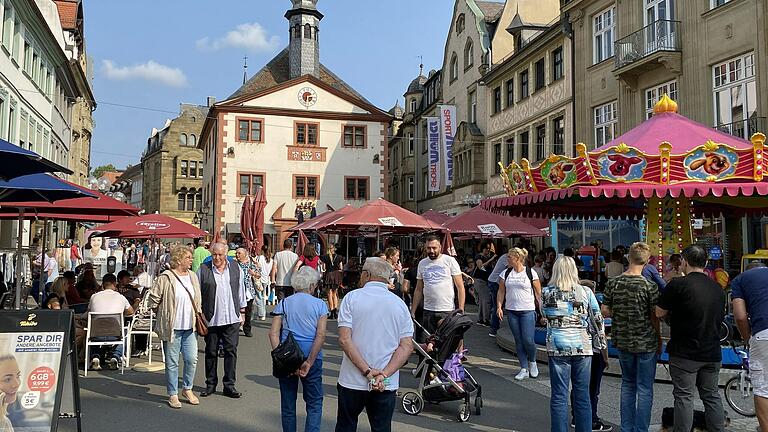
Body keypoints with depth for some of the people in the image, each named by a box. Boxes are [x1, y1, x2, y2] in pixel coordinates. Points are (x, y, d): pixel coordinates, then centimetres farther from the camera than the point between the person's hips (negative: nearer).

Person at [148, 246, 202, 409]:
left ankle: (187, 389, 24)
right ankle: (173, 394, 18)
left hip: (190, 327, 5)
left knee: (192, 359, 5)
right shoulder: (165, 278, -11)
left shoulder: (193, 276, 8)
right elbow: (153, 299, -6)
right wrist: (165, 314, 1)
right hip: (172, 327, -5)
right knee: (172, 362, 5)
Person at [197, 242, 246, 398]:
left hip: (232, 319, 1)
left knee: (231, 351, 1)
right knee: (211, 352, 10)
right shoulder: (203, 270, -1)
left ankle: (229, 385, 10)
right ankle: (211, 384, 23)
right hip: (211, 319, -1)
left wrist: (242, 312, 14)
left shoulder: (235, 269, 7)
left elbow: (241, 291, 15)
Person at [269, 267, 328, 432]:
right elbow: (321, 335, -12)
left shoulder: (284, 304, 4)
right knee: (315, 403, 9)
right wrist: (309, 362, -14)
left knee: (288, 404, 15)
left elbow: (273, 333, -7)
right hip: (311, 357, -2)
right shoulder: (320, 304, -1)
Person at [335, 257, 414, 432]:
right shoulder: (399, 303, 3)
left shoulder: (352, 297, -4)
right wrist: (384, 375, -11)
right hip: (387, 385, 2)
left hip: (352, 380, -2)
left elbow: (344, 339, -13)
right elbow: (407, 346, -4)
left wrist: (367, 371, -13)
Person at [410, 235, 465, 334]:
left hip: (447, 311, -4)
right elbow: (418, 290, 15)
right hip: (428, 311, 4)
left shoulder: (450, 261, -2)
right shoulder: (422, 264, 10)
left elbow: (460, 287, -4)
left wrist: (461, 310, -12)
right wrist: (412, 311, 9)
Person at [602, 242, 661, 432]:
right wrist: (659, 340, 5)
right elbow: (654, 317, -9)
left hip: (622, 342, 4)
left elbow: (605, 311, 1)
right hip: (646, 344, -4)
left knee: (628, 384, 18)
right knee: (645, 389, 7)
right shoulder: (649, 286, -15)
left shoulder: (613, 283, -4)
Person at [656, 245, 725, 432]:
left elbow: (659, 313, -7)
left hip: (685, 353, -6)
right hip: (712, 352, 6)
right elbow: (720, 317, 19)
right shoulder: (718, 288, 7)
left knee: (684, 396, 0)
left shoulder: (678, 284, -14)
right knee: (712, 396, 15)